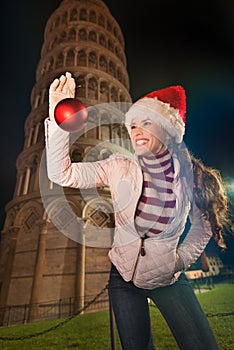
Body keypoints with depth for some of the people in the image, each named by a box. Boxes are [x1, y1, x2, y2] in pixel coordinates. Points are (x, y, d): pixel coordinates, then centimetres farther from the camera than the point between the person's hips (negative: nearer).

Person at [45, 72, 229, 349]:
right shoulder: (119, 168, -14)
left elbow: (203, 225, 4)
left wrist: (182, 259, -1)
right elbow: (62, 174, -22)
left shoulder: (189, 174, -12)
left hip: (168, 278, 0)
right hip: (125, 277, 1)